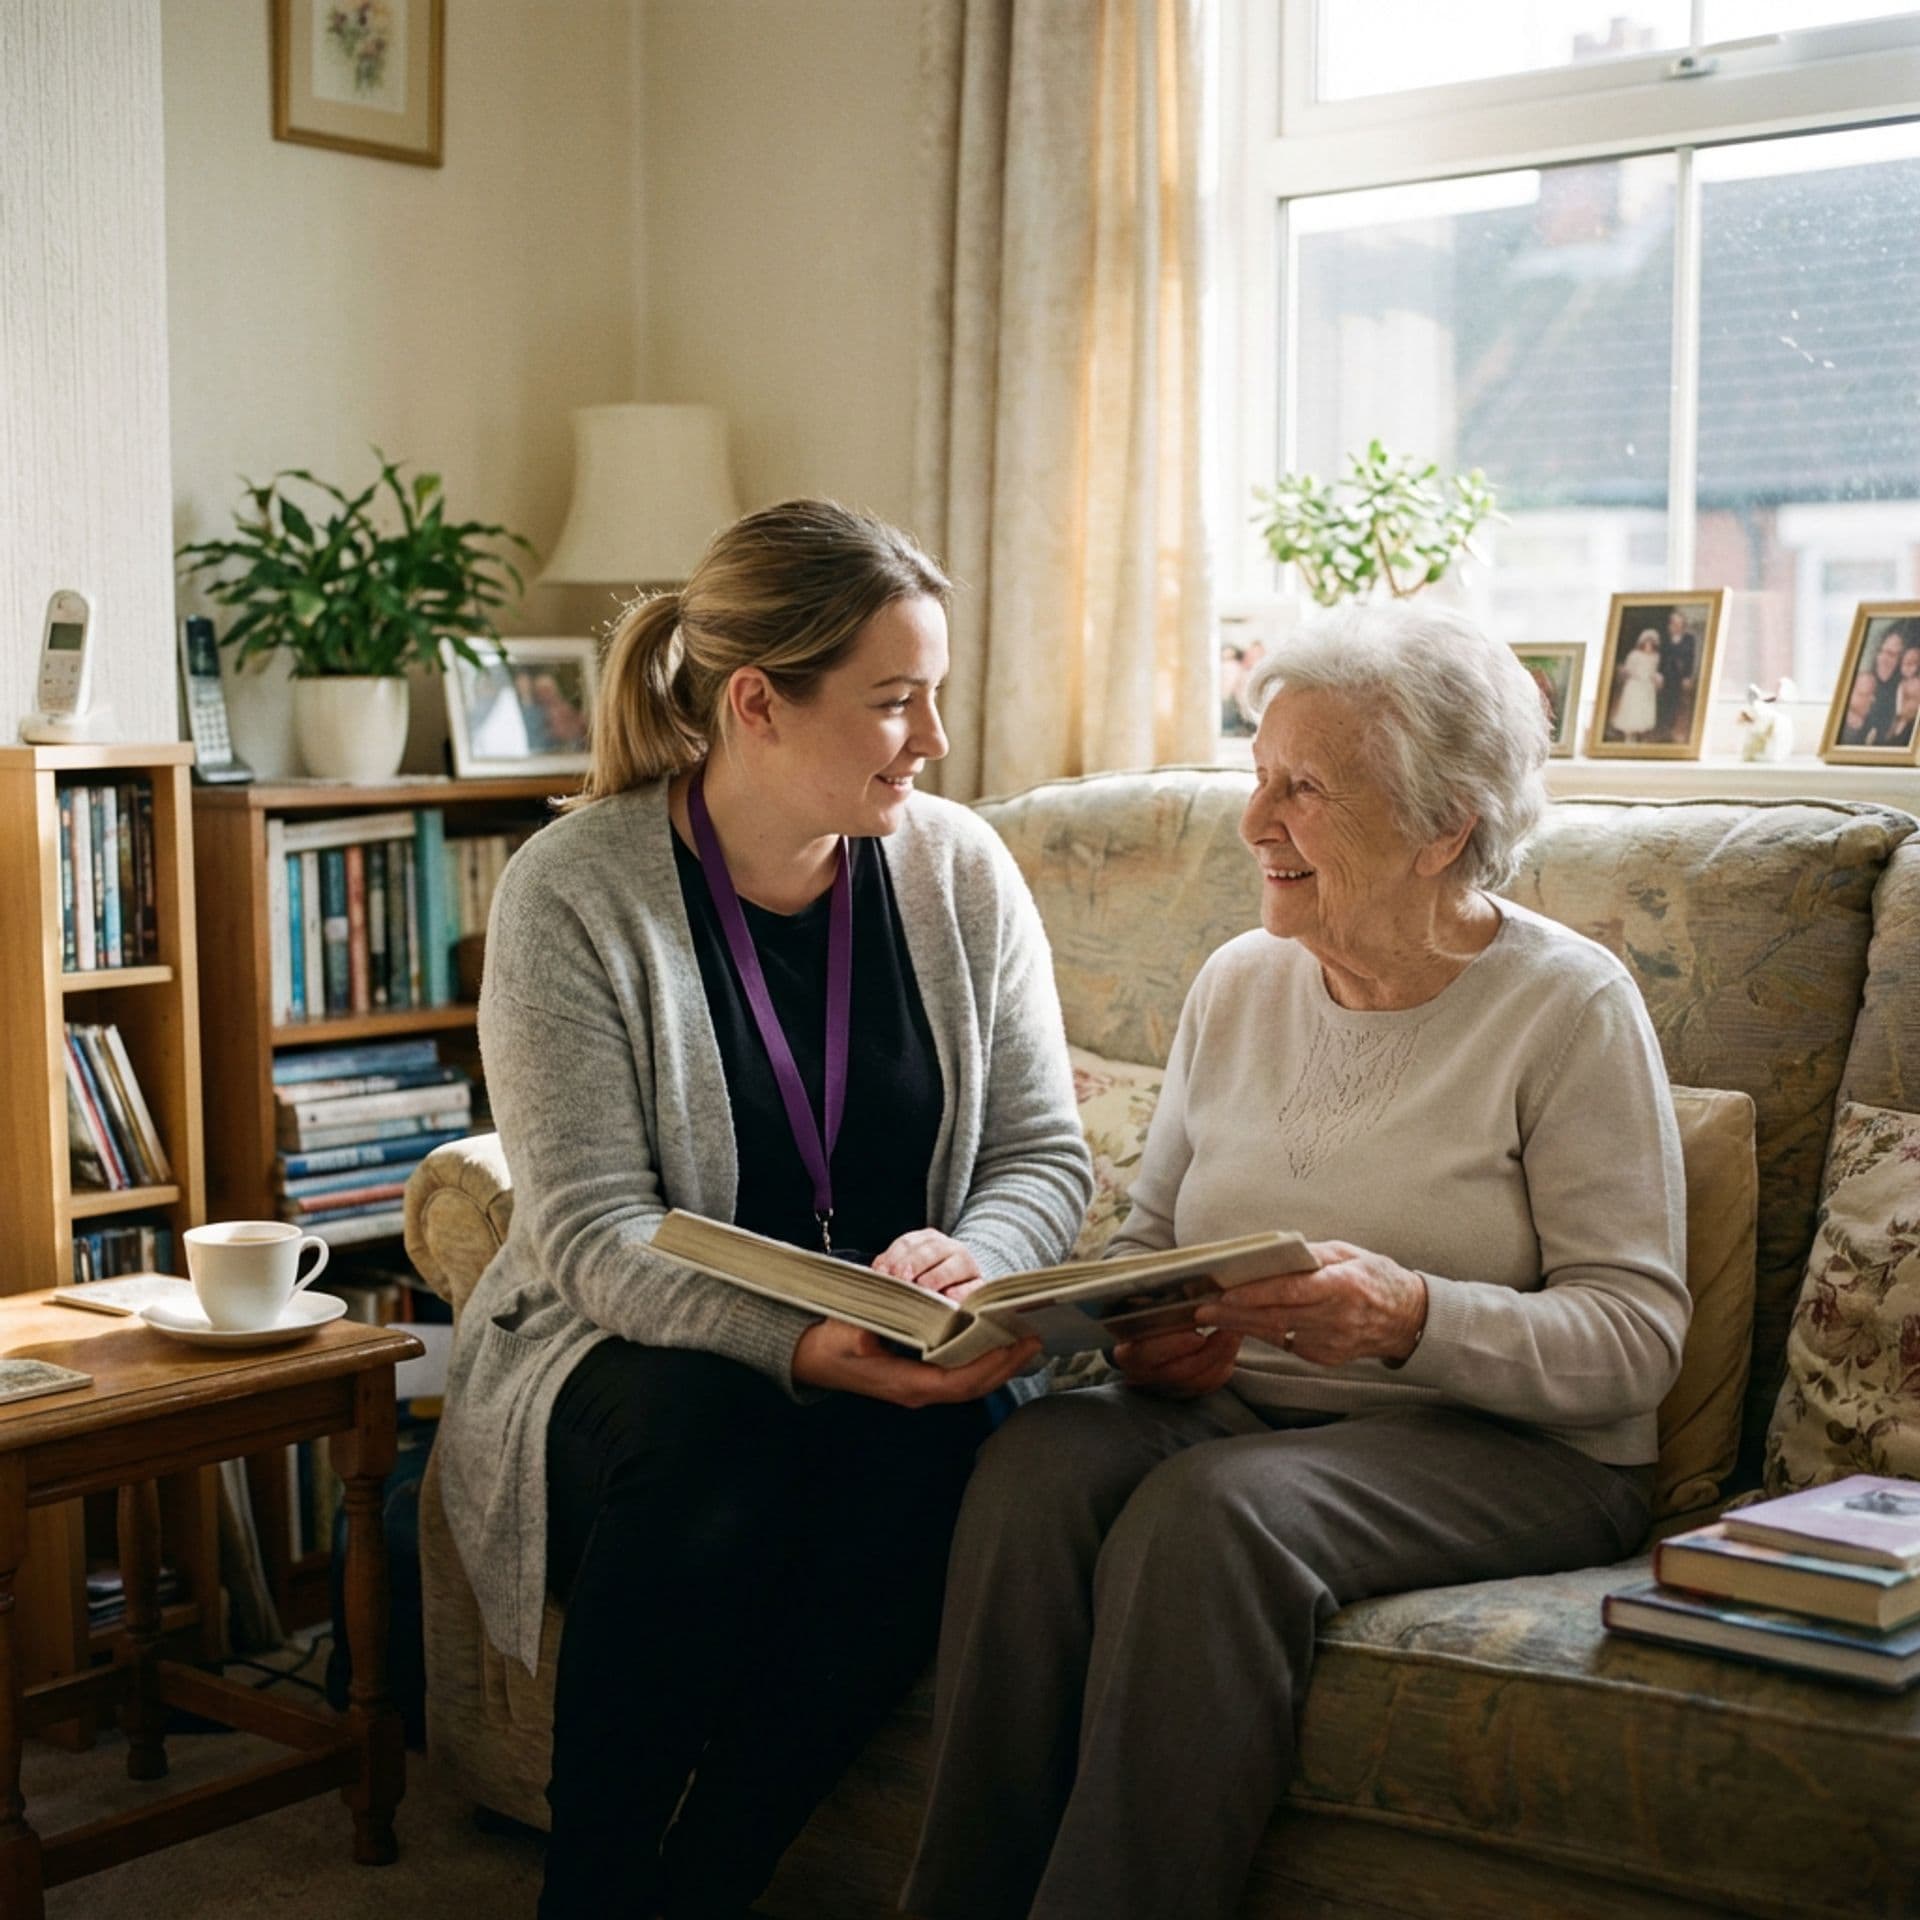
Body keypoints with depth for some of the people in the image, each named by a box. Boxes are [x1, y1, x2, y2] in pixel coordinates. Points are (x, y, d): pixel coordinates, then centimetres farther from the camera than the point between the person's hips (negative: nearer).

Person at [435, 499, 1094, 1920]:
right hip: (638, 1348, -2)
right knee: (708, 1440, -35)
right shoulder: (574, 891, -10)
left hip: (903, 1363, 3)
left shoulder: (961, 870, 1)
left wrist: (968, 1257, -22)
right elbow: (596, 1230, -16)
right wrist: (799, 1347, -32)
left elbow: (1048, 1157, 2)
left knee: (935, 1452, -30)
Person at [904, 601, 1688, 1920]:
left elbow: (1636, 1338, -10)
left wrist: (1410, 1317, -26)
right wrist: (1143, 1332, -7)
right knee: (1038, 1461, -27)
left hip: (1506, 1447, -4)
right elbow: (1147, 1239, 17)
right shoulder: (1239, 983, 11)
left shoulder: (1571, 1005, -5)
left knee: (1212, 1506, -34)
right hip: (1231, 1412, 5)